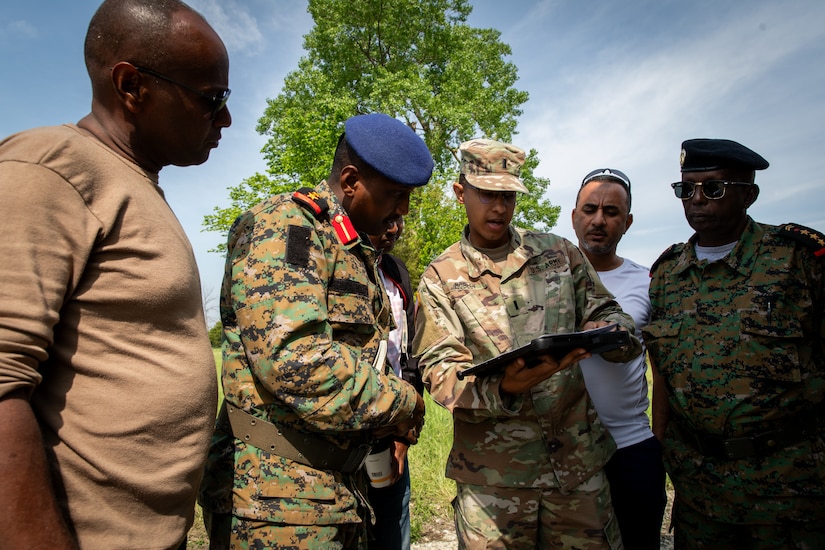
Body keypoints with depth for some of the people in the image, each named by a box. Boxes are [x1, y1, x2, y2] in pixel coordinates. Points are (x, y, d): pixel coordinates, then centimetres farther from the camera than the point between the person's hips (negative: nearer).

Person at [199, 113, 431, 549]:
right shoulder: (282, 227, -15)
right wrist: (401, 404, -15)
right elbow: (293, 358, -28)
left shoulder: (358, 253, 15)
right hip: (277, 498, -8)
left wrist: (397, 422, 3)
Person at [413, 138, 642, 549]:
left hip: (578, 459, 3)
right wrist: (501, 387, -28)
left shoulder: (558, 253, 7)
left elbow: (608, 315, 9)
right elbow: (439, 369, -8)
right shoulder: (440, 277, -1)